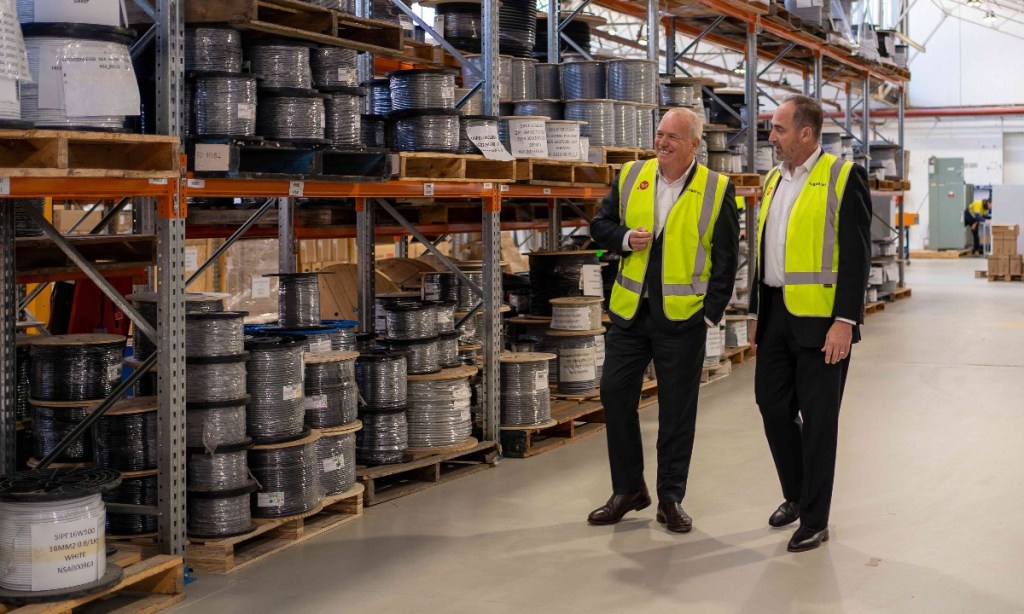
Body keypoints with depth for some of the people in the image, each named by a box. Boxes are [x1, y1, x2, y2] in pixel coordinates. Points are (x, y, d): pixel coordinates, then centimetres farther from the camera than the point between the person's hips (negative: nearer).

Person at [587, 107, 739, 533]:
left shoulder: (717, 190, -4)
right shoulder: (630, 176, 5)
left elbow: (725, 259, -2)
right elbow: (600, 225, 13)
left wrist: (712, 314, -7)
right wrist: (624, 238, -9)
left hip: (683, 317, -3)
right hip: (630, 311, 4)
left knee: (677, 409, 4)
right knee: (615, 394, 6)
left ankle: (670, 499, 17)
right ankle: (628, 490, 21)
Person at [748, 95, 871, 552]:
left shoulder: (843, 177, -9)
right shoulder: (773, 180, 13)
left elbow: (856, 254, -13)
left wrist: (845, 321, -19)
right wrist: (756, 312, 16)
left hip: (820, 318, -7)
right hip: (776, 314, 7)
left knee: (818, 418, 2)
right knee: (772, 405, 11)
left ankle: (815, 520, 13)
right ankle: (796, 496, 32)